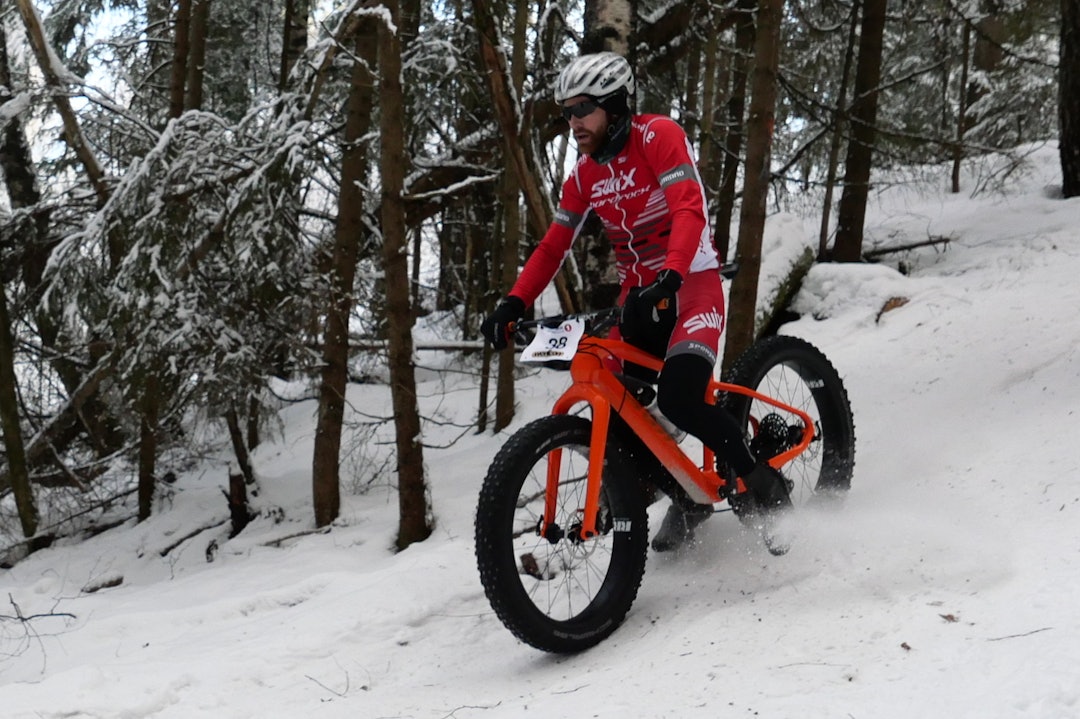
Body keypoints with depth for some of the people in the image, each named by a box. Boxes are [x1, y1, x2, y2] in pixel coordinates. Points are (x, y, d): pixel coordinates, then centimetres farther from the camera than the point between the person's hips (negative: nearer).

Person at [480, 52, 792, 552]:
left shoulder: (658, 136, -13)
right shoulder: (584, 174, 7)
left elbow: (690, 210, -26)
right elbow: (553, 247, 8)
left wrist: (669, 277, -42)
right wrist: (514, 303, -7)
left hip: (691, 285, -7)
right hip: (637, 295, 7)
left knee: (677, 397, -27)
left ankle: (764, 484, -5)